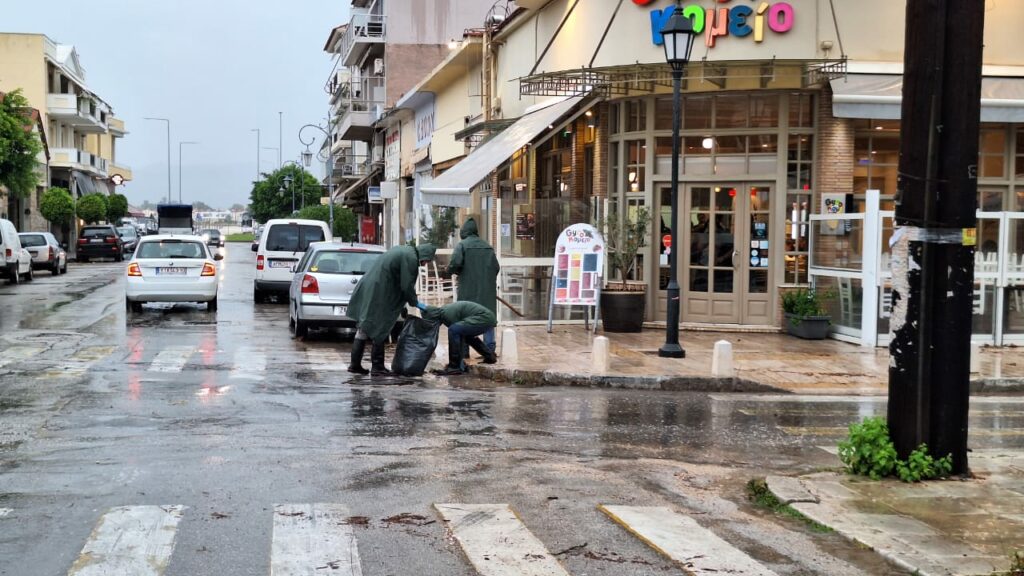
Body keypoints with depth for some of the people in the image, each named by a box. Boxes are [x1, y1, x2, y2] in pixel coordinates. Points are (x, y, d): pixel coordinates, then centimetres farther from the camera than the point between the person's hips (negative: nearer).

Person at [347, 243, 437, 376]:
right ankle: (377, 367, 7)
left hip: (368, 290, 9)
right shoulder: (410, 258, -13)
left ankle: (355, 364, 17)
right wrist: (415, 302, 0)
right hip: (379, 297, -9)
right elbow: (407, 286, -14)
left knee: (364, 328, 12)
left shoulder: (404, 251, 17)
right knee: (379, 330, 1)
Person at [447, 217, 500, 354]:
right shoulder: (488, 247, 10)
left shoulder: (462, 245, -5)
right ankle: (489, 347, 6)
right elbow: (496, 267, 7)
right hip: (487, 290, 4)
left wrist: (451, 270, 5)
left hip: (468, 290, -4)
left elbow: (455, 265, -16)